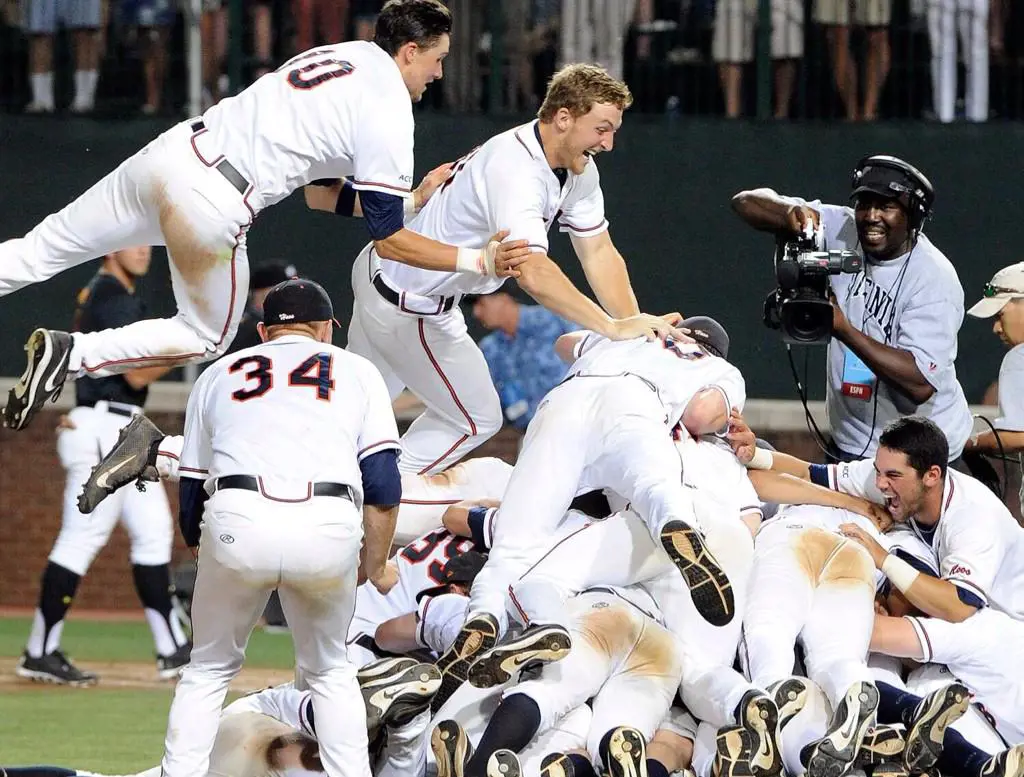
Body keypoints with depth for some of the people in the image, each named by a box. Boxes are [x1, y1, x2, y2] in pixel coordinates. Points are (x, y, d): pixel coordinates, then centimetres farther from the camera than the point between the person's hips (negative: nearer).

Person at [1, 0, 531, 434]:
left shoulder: (341, 55, 18)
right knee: (207, 339, 16)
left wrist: (409, 199, 35)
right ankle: (70, 355, 0)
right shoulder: (389, 117, -5)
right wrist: (477, 261, 3)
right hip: (209, 206, -6)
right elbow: (388, 241, -1)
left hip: (169, 151, 6)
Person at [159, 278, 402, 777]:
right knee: (329, 670, 21)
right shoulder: (356, 370, 26)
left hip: (237, 522, 0)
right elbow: (383, 485, 13)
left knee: (209, 669, 18)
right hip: (329, 528, 0)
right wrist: (374, 571, 22)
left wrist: (201, 548, 41)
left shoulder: (218, 375, 29)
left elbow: (190, 493, 26)